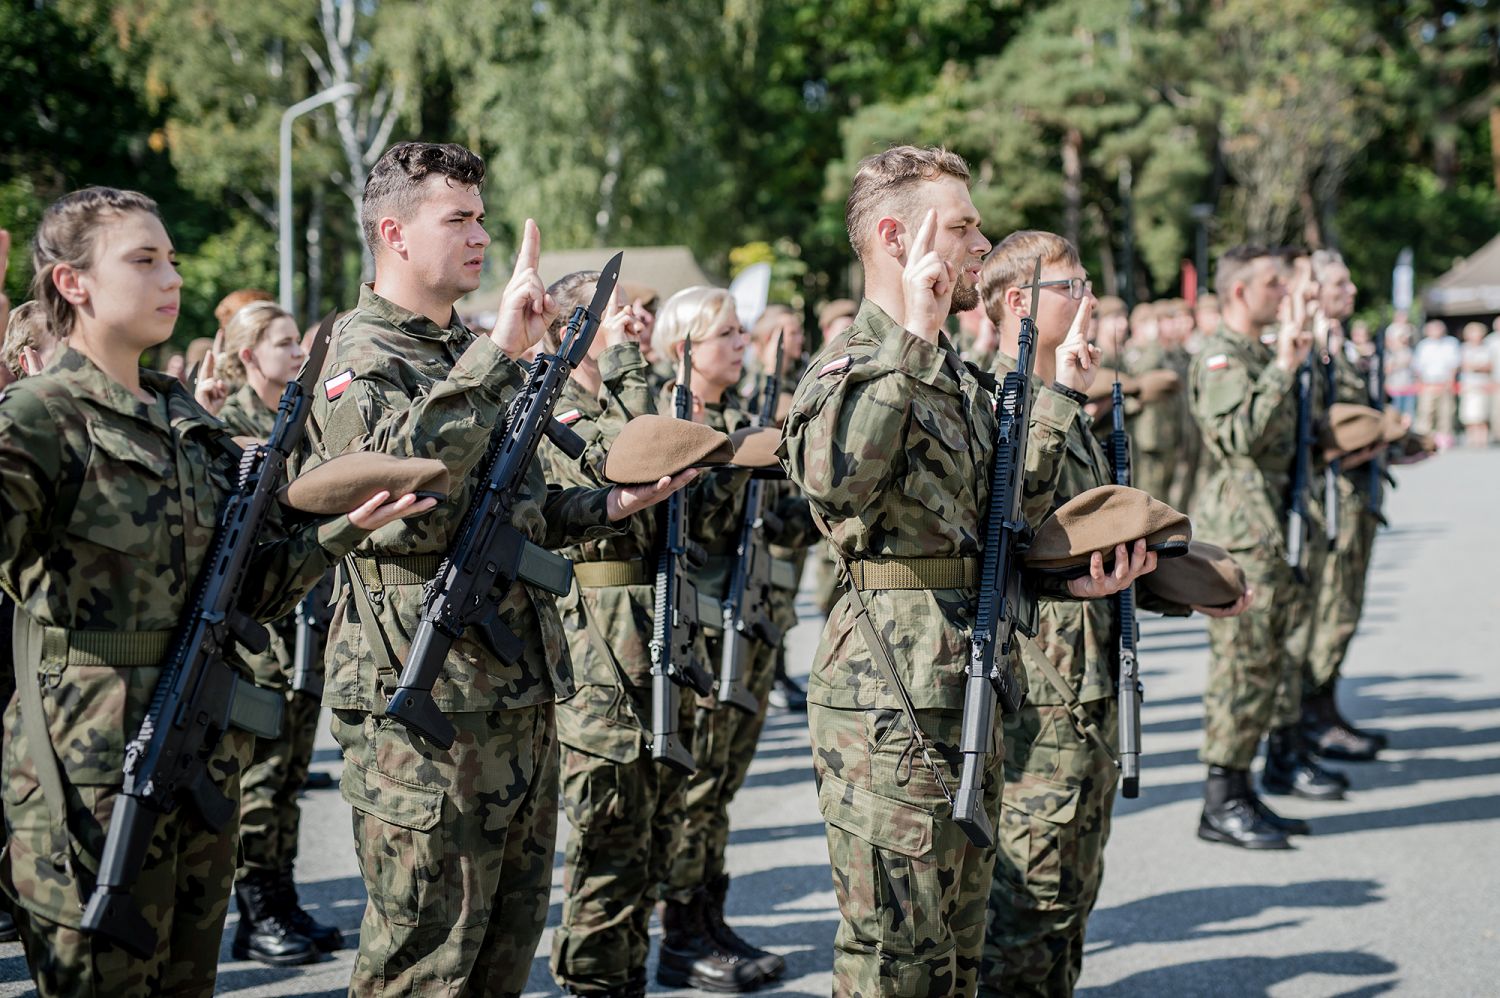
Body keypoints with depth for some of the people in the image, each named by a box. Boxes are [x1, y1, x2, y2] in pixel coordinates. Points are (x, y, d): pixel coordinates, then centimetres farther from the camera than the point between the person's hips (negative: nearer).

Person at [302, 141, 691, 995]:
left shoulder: (470, 357, 18)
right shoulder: (365, 362, -10)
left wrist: (610, 507, 11)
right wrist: (498, 356, -33)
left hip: (522, 692, 9)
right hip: (428, 699, -9)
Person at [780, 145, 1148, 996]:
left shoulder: (959, 375, 17)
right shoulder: (852, 363, -12)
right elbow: (833, 478, -35)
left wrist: (1060, 397, 19)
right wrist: (913, 337, -30)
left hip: (969, 693, 9)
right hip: (891, 698, -9)